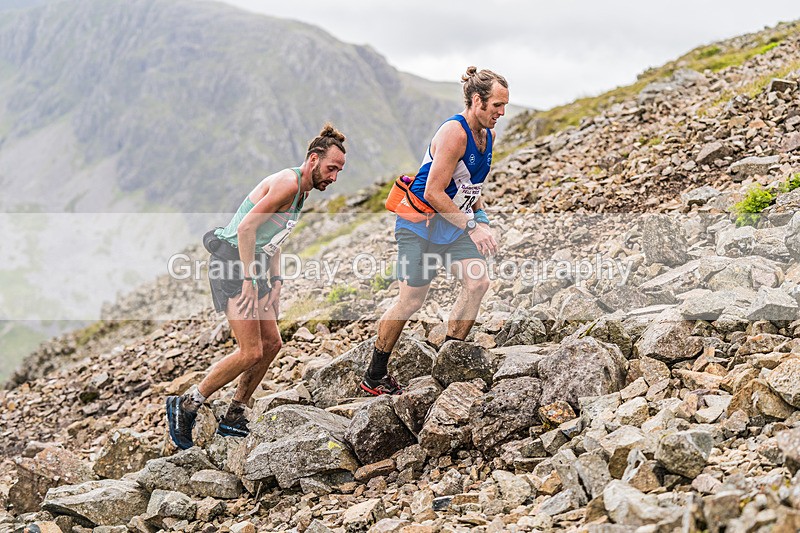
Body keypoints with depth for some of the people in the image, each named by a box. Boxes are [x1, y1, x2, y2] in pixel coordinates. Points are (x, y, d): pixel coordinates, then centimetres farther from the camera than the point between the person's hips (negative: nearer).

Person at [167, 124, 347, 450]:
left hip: (252, 269, 10)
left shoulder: (302, 191, 16)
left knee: (271, 344, 10)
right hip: (232, 266, -10)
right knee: (251, 352, -14)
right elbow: (246, 227, -22)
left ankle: (233, 419, 18)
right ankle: (185, 405, -1)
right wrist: (249, 282, -22)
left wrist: (276, 282, 12)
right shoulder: (288, 183, -16)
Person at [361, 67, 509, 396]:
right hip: (420, 224, -8)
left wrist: (482, 220, 7)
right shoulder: (454, 133, -22)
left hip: (454, 222, 8)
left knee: (478, 282, -9)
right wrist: (471, 227, -26)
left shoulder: (487, 135, 6)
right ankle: (374, 378, 12)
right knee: (411, 301, -3)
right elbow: (433, 193, -26)